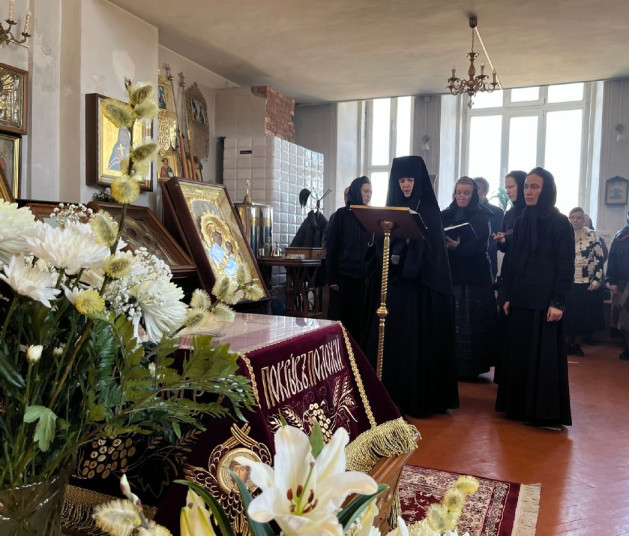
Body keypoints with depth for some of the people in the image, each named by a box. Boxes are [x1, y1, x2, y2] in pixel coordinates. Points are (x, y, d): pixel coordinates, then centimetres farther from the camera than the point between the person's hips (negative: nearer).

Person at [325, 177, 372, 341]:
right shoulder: (341, 214, -2)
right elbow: (331, 247, -5)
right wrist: (331, 277, -10)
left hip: (363, 275, 4)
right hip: (343, 274, -4)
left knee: (359, 316, 6)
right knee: (340, 315, 2)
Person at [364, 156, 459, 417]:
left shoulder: (430, 211, -1)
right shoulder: (391, 209, 12)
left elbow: (432, 248, -8)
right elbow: (381, 243, 13)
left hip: (421, 284, -4)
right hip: (392, 282, 5)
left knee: (418, 339, -2)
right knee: (391, 338, 5)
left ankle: (418, 398, 7)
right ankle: (391, 395, 16)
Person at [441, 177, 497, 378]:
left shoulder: (481, 217, 0)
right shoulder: (446, 215, 11)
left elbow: (477, 245, -15)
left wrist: (457, 247, -34)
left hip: (474, 276, -3)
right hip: (449, 273, 3)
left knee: (471, 322, -1)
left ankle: (470, 366, 9)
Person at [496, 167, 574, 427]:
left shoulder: (560, 223, -6)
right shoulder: (521, 222, 10)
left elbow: (566, 267, -9)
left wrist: (558, 302, -15)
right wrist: (508, 296, 9)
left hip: (545, 299, -6)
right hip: (521, 298, 6)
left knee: (544, 355, -1)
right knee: (518, 353, 9)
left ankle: (545, 411, 10)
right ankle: (520, 405, 21)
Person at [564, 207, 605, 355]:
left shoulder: (592, 235, 1)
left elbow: (599, 259, 0)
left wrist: (596, 281, -7)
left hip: (588, 284, -1)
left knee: (586, 314, 3)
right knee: (570, 314, 5)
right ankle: (571, 343, 18)